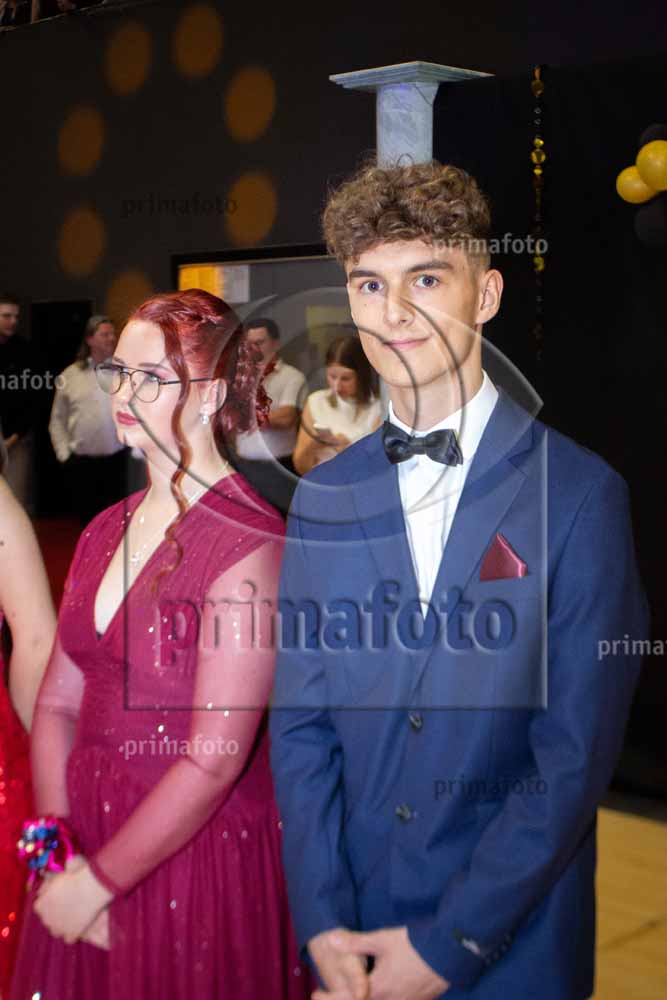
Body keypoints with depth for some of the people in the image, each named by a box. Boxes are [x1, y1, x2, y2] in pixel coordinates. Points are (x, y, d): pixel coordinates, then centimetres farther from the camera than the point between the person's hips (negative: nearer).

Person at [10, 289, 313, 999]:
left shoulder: (251, 542, -17)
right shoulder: (105, 532, 7)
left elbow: (215, 758, -20)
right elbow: (57, 702, 4)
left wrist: (98, 880, -13)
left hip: (202, 865, -6)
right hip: (88, 857, 6)